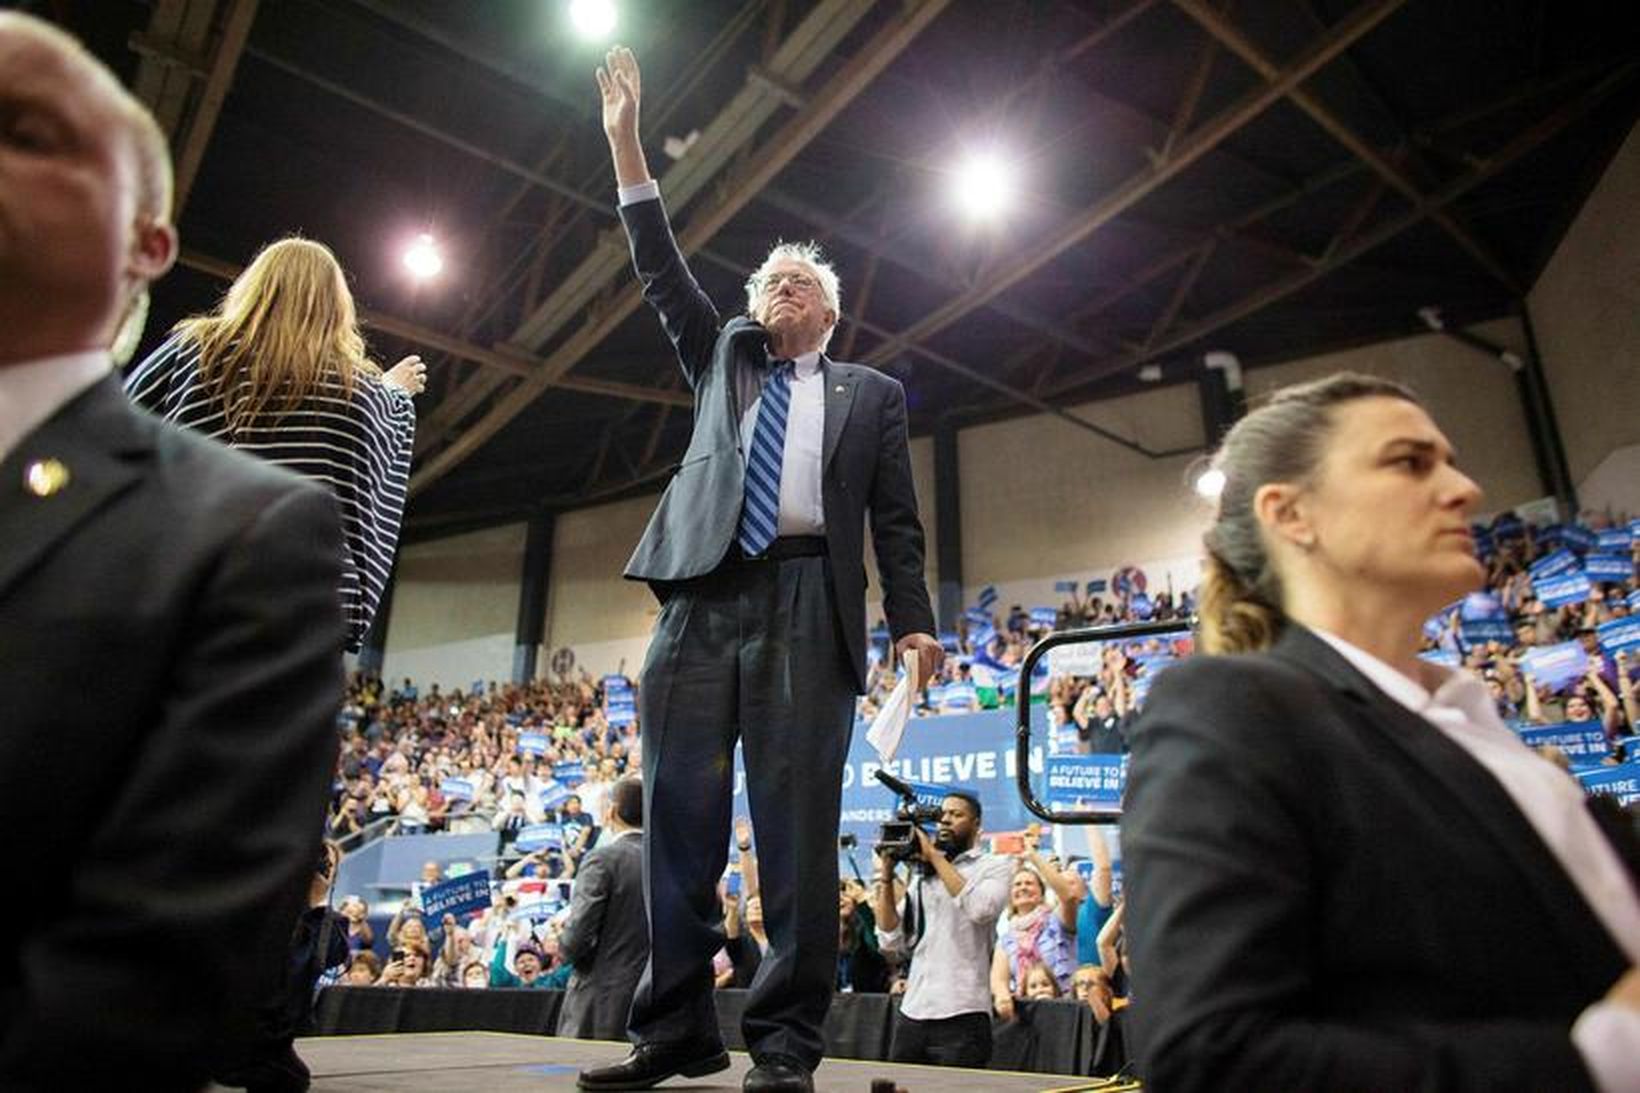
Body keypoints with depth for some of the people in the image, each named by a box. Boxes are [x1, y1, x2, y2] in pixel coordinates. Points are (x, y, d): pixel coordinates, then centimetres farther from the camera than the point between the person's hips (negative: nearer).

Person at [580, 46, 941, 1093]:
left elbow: (896, 519, 11)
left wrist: (914, 621, -2)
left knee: (797, 820, -8)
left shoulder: (873, 393, 19)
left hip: (809, 605, -2)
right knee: (679, 814, 0)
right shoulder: (723, 356, 26)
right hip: (704, 595, 3)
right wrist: (626, 140, 15)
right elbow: (663, 269, 19)